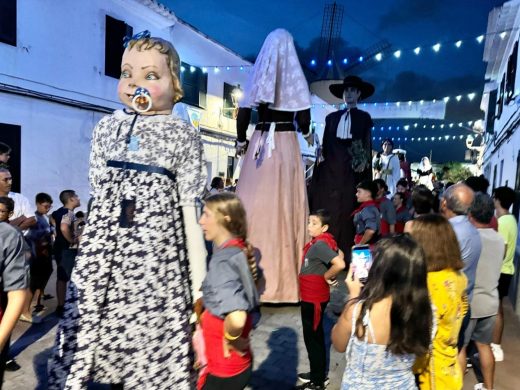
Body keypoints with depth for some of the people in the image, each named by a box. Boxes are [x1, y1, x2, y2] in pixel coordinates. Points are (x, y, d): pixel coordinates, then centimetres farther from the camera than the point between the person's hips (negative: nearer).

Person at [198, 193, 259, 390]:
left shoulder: (223, 260, -27)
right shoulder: (243, 250, -3)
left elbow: (236, 319, -42)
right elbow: (257, 283, 16)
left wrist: (233, 341, -21)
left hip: (225, 369, -8)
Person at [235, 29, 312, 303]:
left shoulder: (257, 76, 8)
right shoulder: (295, 76, 1)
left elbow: (243, 114, 3)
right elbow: (303, 119, -4)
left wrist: (241, 141, 16)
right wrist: (306, 133, 16)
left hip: (259, 143, 3)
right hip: (286, 144, -2)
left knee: (256, 203, 4)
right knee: (285, 205, 0)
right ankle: (282, 278, 4)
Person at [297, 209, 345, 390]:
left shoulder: (320, 245, -23)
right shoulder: (318, 242, 4)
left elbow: (340, 264, -36)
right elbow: (339, 254, 19)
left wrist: (326, 276, -18)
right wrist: (329, 275, 9)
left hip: (314, 298, -10)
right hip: (310, 297, 10)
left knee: (313, 338, 5)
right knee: (315, 336, 21)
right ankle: (318, 374, 37)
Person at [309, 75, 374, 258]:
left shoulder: (364, 117, 14)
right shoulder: (332, 117, 20)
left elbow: (367, 144, 5)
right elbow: (325, 144, 14)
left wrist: (363, 161, -11)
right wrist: (319, 164, 3)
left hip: (352, 168, -2)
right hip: (330, 166, 2)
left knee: (346, 209, -5)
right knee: (325, 207, -3)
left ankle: (343, 255, -1)